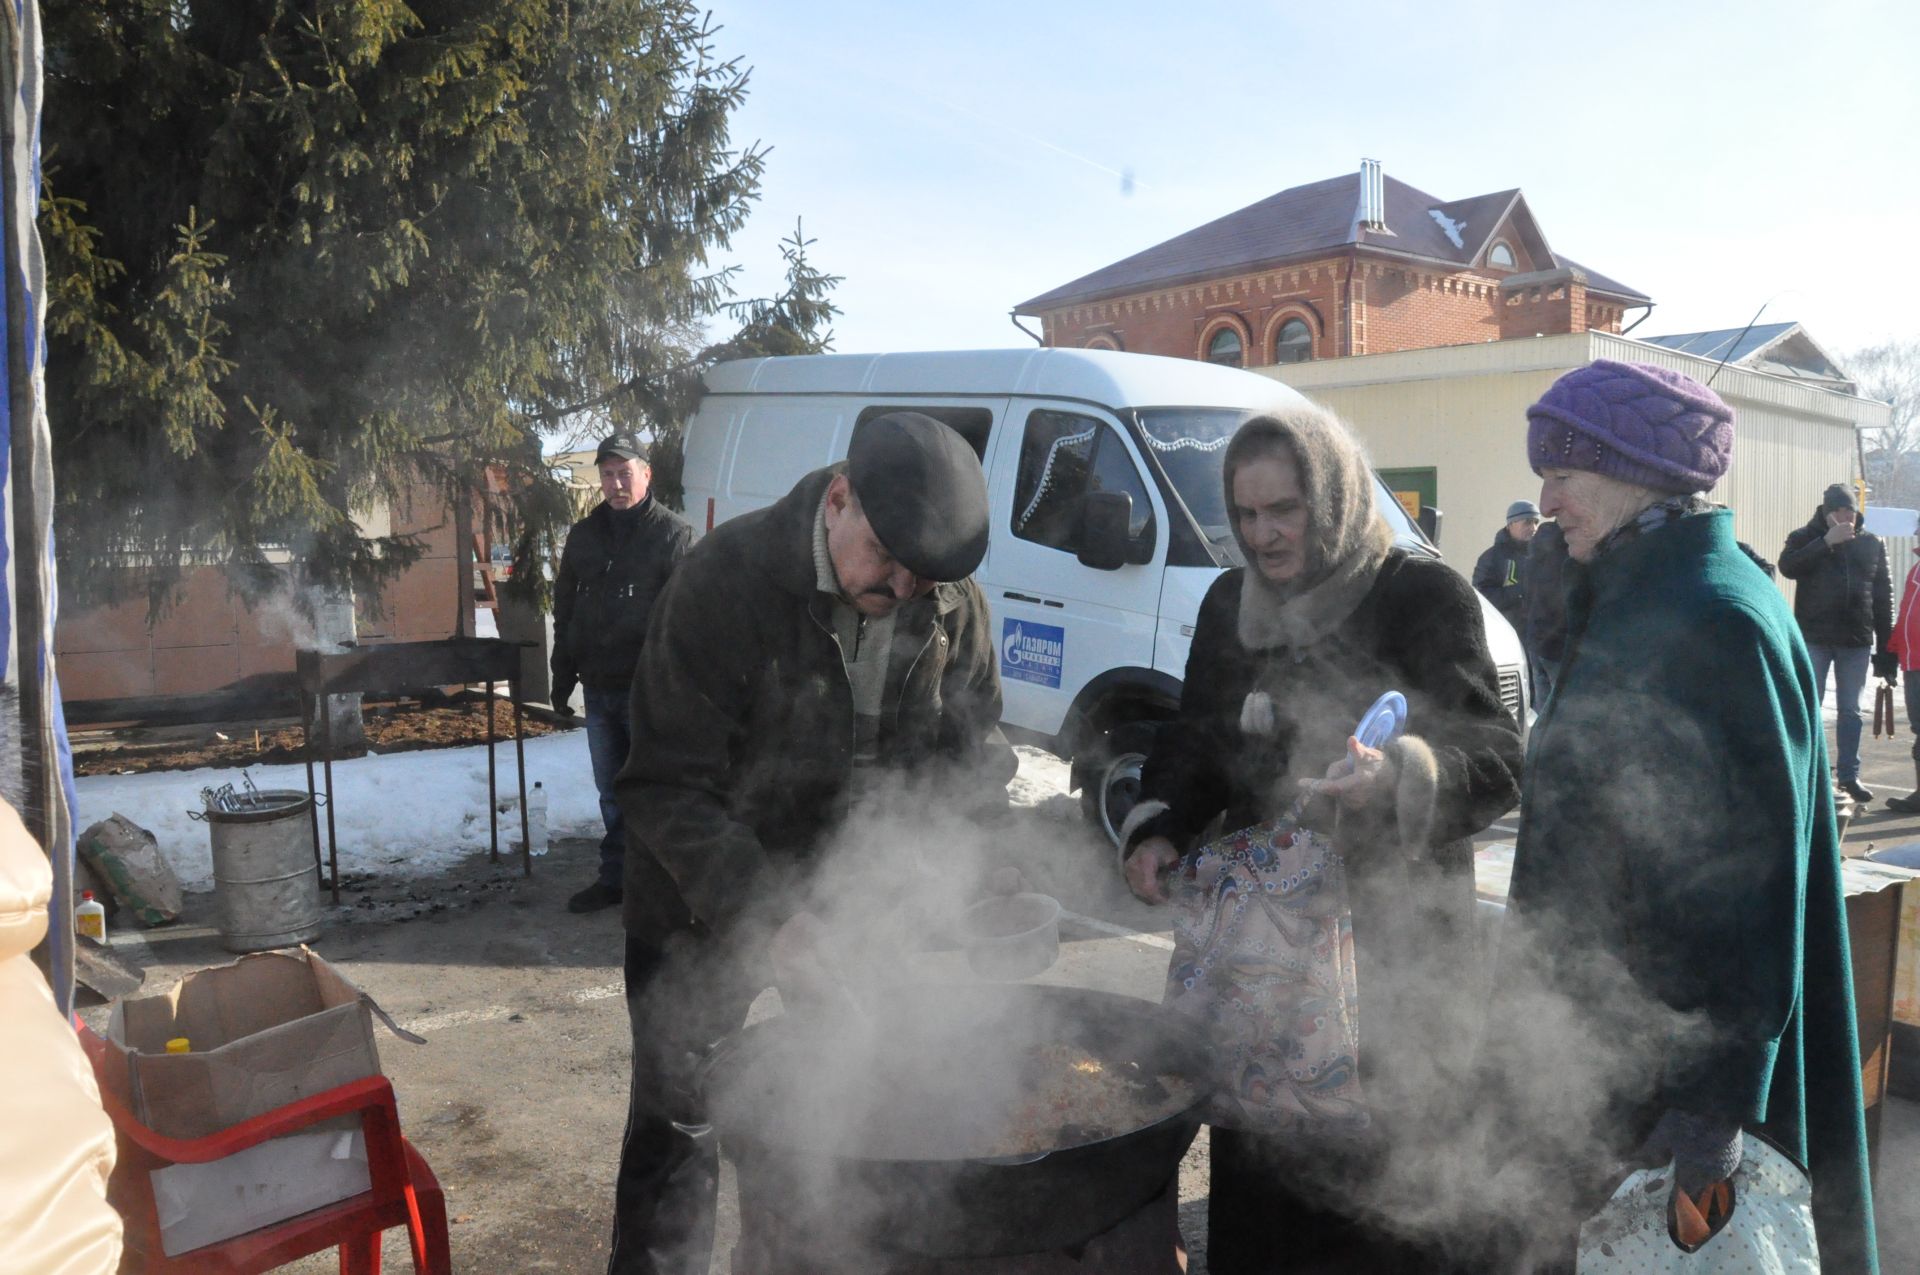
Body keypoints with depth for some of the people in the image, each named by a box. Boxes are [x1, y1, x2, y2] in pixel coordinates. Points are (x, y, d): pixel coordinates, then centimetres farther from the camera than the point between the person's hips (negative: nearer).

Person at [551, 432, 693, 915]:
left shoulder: (673, 535, -6)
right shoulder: (583, 535, 12)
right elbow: (564, 609, 18)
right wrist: (563, 674, 14)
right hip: (599, 688, 6)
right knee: (611, 792, 16)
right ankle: (615, 877, 27)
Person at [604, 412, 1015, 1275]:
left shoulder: (954, 603, -10)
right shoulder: (725, 580, -24)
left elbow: (973, 757, 0)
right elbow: (669, 788, -24)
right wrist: (766, 918, -34)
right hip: (707, 907, -3)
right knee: (678, 1129, 8)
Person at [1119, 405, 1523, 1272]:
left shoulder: (1423, 596, -7)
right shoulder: (1229, 605, 11)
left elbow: (1496, 762, -15)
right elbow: (1192, 744, 17)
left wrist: (1400, 775, -36)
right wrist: (1156, 829, -1)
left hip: (1394, 941, -5)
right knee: (1252, 1163, 9)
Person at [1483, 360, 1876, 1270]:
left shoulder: (1713, 617, -20)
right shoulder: (1635, 603, 10)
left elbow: (1747, 876, -23)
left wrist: (1717, 1095, -23)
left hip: (1671, 1052, -9)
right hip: (1607, 1032, 9)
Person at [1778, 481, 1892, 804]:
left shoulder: (1872, 544, 7)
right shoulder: (1806, 538, 1)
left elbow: (1883, 594, 7)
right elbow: (1788, 566, -19)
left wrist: (1886, 646, 3)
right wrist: (1827, 542, -23)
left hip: (1856, 640, 2)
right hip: (1814, 638, -2)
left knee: (1850, 710, 9)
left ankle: (1849, 774, 17)